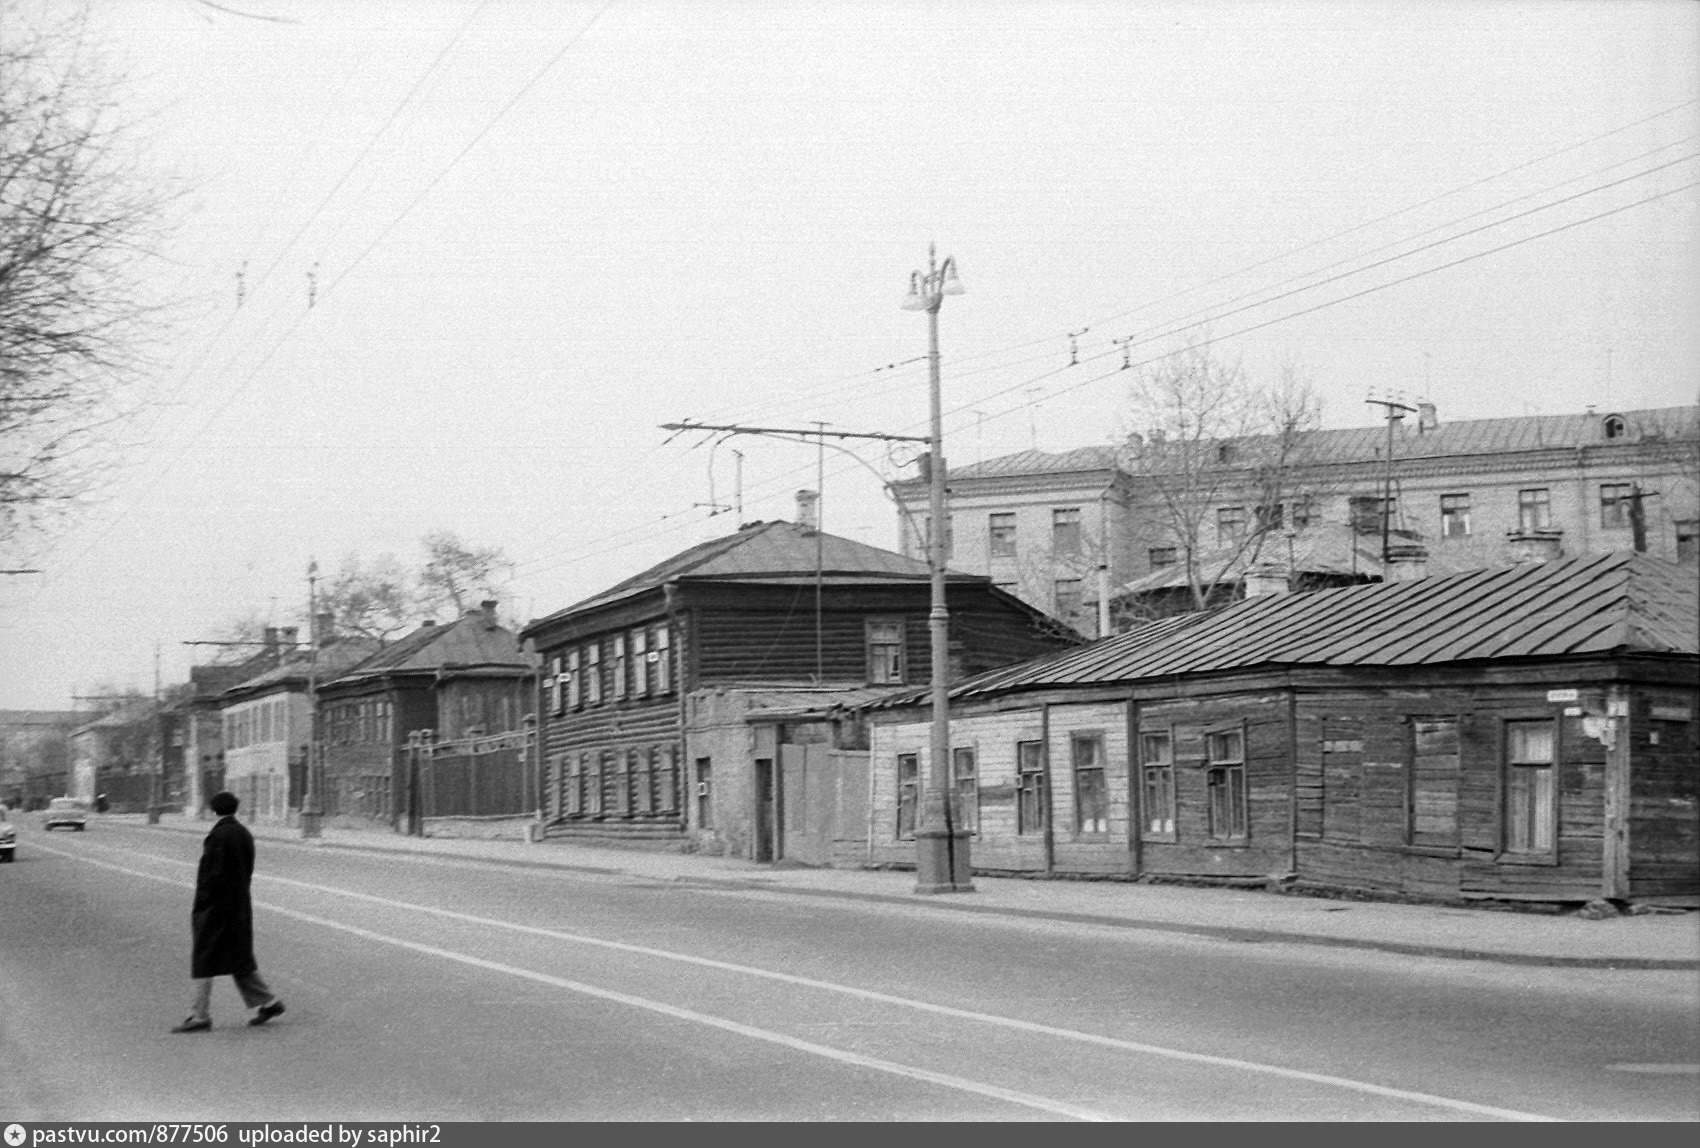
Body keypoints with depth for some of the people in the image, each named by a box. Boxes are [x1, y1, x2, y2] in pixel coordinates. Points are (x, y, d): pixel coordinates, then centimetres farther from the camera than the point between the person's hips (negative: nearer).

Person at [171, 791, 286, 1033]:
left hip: (216, 906, -8)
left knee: (204, 961, -2)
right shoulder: (245, 834, 8)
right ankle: (268, 1003, 18)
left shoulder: (218, 836, -16)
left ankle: (200, 1016, 0)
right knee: (239, 958, 16)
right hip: (240, 906, 8)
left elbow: (211, 875, -19)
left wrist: (198, 908, -13)